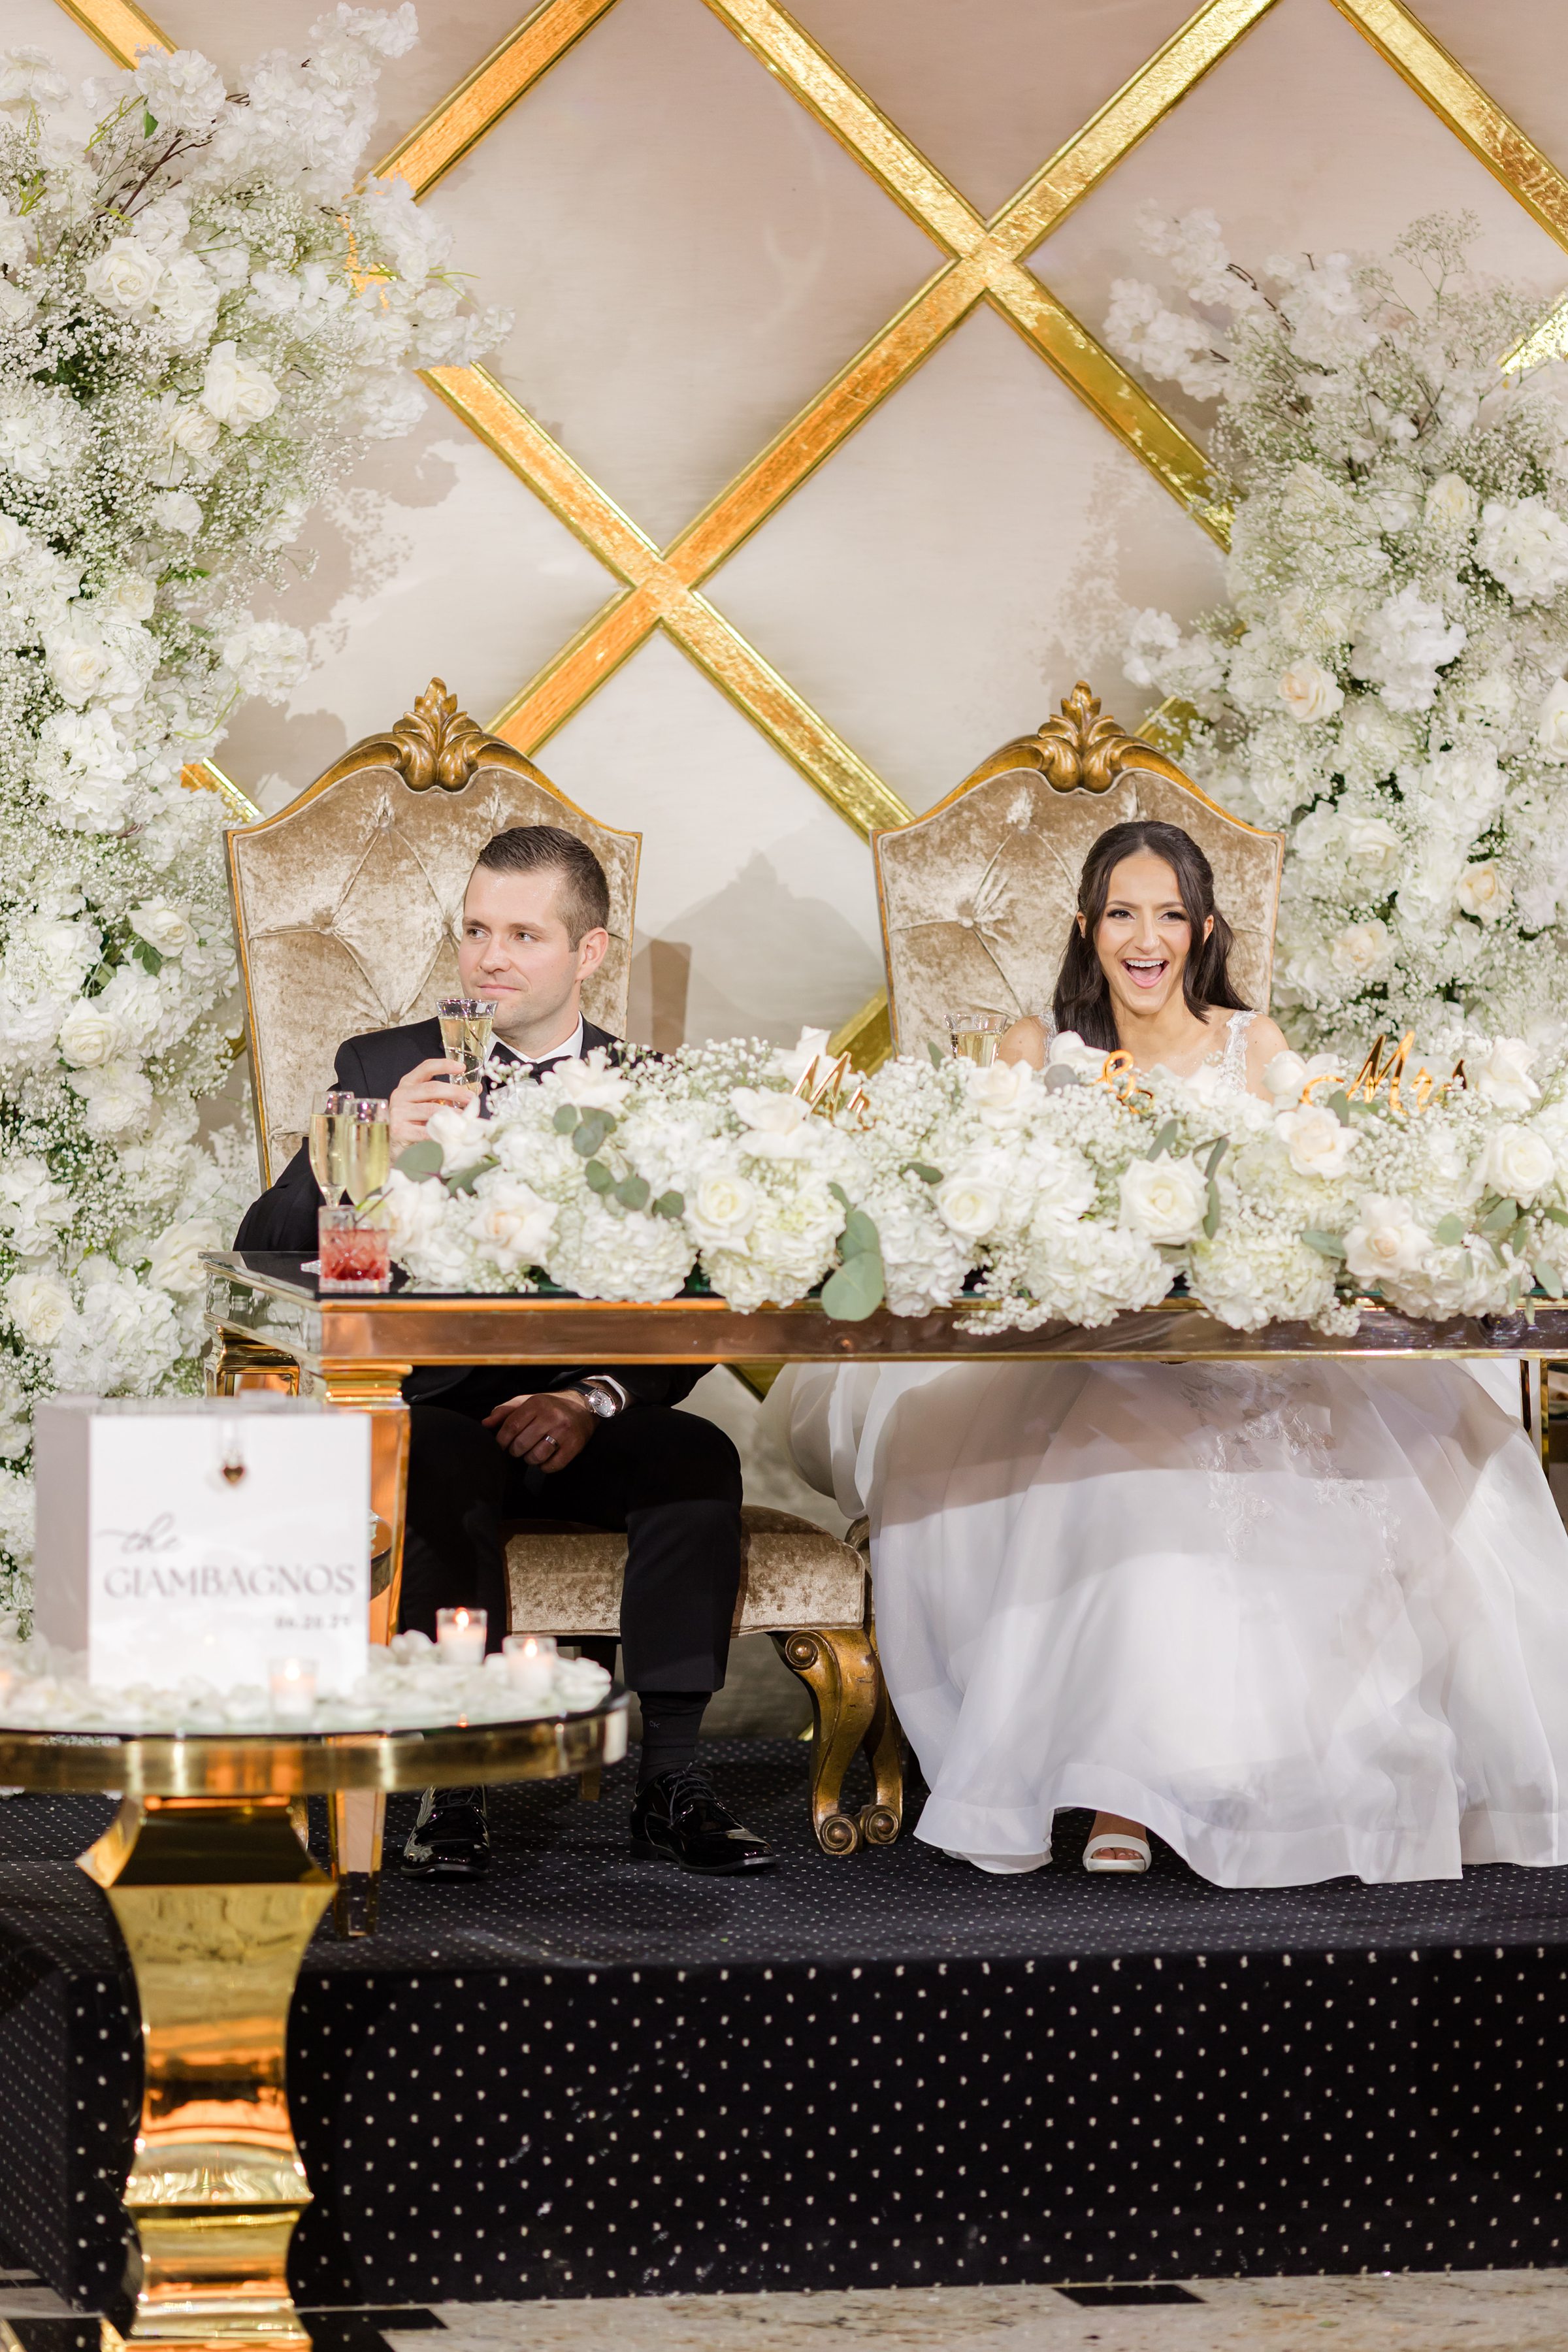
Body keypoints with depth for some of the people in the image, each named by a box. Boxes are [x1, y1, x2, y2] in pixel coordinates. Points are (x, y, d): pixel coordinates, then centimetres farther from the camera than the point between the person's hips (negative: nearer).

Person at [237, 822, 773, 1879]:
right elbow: (267, 1251, -3)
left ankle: (671, 1775, -23)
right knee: (444, 1464, -34)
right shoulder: (384, 1070, 6)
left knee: (699, 1454, -28)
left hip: (585, 1428, 1)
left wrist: (594, 1400, -17)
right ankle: (455, 1783, -27)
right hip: (434, 1405, -1)